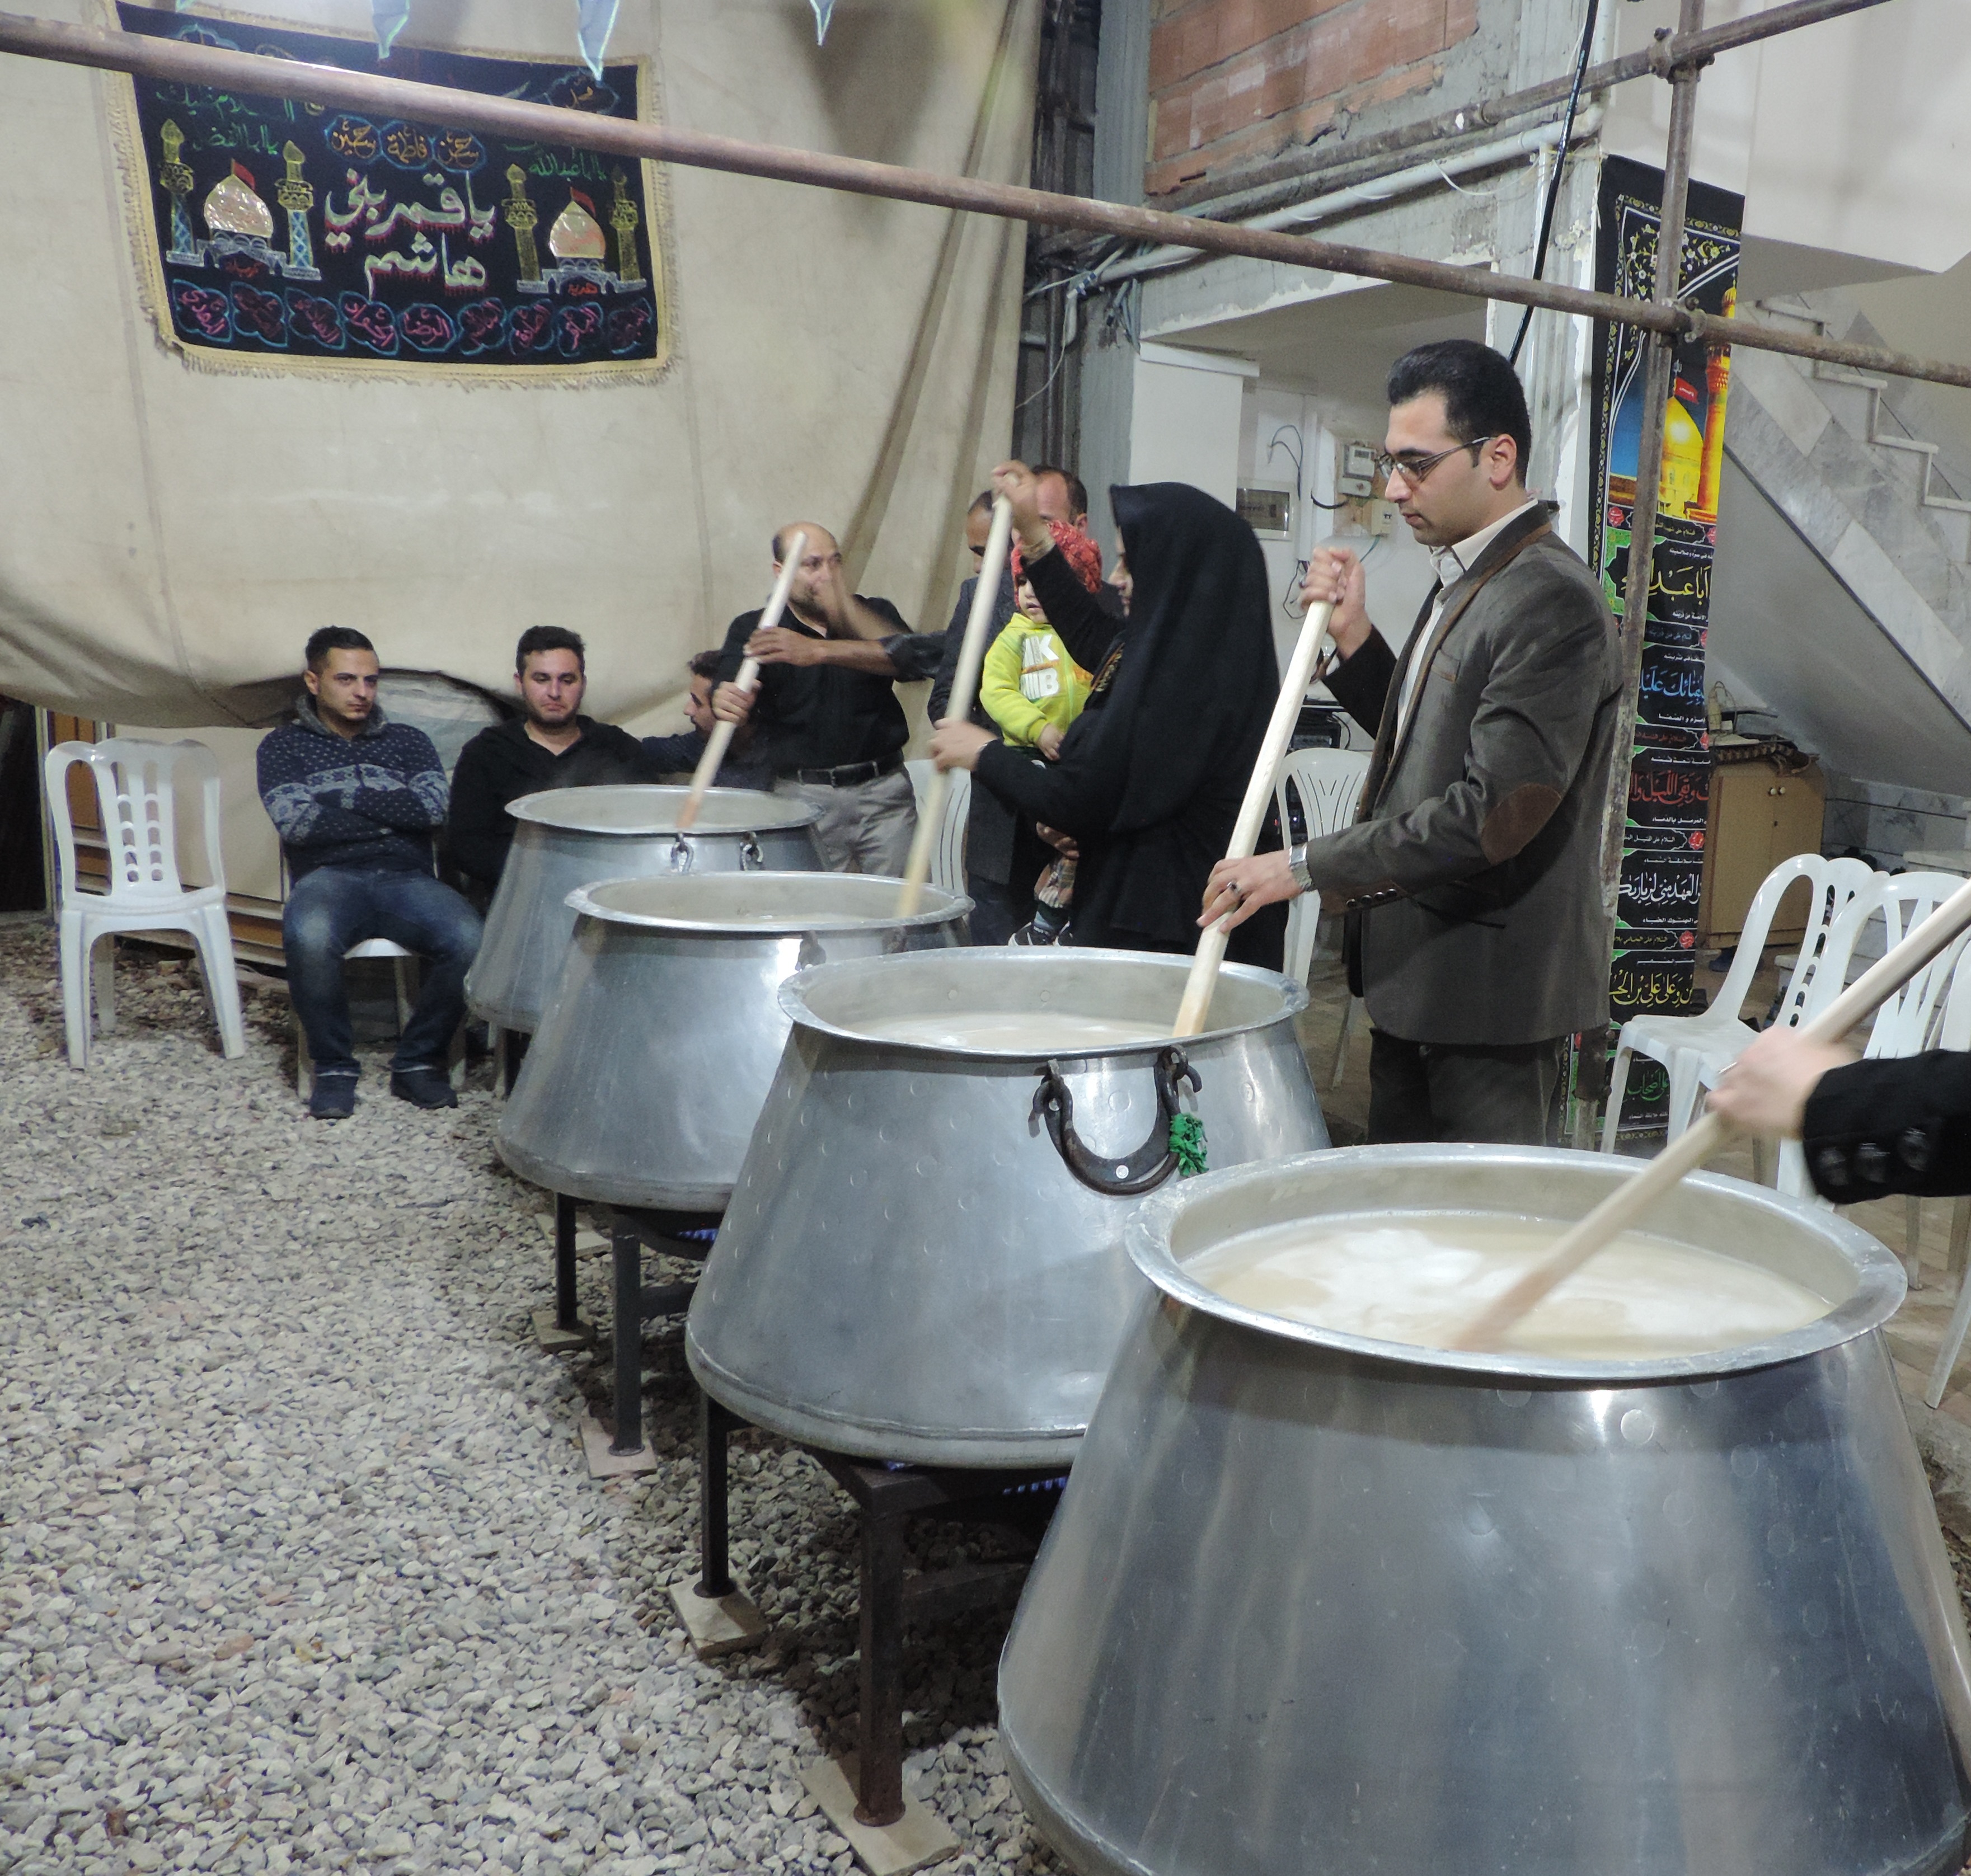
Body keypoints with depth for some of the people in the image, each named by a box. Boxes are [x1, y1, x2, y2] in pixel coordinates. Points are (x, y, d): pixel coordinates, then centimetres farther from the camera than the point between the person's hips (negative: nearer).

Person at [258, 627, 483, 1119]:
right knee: (307, 936, -38)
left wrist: (347, 793, 0)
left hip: (407, 878, 2)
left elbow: (434, 808, 0)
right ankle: (333, 1067, -14)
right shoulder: (284, 745, 16)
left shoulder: (408, 741, 20)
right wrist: (391, 811, 1)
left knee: (469, 939, -31)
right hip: (329, 878, -1)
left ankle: (418, 1061, -9)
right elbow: (295, 822, -3)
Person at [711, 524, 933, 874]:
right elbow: (730, 682, -11)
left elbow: (910, 658, -12)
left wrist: (818, 651, -27)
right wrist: (727, 702, -38)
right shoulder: (752, 630, 6)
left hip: (885, 792, 1)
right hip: (804, 796, -1)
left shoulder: (873, 614, 9)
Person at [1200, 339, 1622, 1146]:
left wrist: (1307, 867, -22)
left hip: (1493, 988, -9)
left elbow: (1495, 811, -25)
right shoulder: (1461, 580, 12)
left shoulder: (1552, 602, -19)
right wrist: (1354, 638, 3)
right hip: (1417, 972, 9)